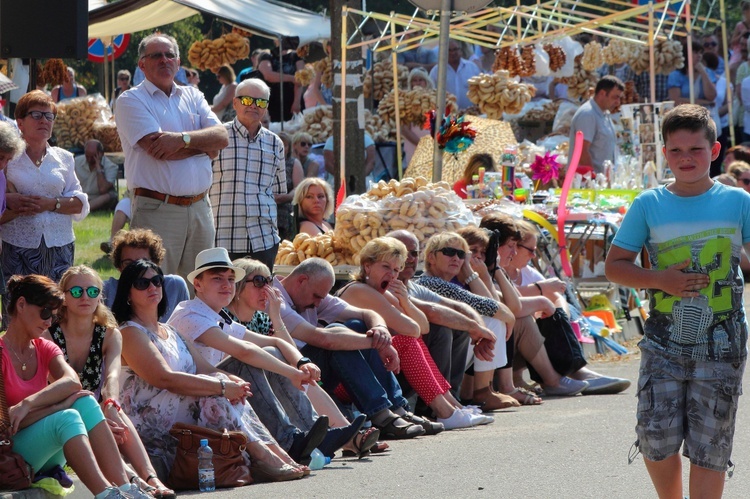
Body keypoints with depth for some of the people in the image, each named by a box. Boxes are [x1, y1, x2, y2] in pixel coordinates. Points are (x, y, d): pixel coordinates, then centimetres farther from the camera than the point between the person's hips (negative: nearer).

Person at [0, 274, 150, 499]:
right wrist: (60, 404, -20)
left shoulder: (45, 349, 11)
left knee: (84, 402, -21)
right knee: (67, 416, -31)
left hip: (49, 457, 6)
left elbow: (72, 382, -12)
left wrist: (28, 404, -28)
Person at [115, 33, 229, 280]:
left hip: (200, 208, 5)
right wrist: (204, 146, -1)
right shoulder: (131, 100, 0)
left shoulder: (192, 97, 17)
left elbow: (222, 137, 2)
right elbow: (157, 148, -14)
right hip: (157, 210, -5)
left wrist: (182, 139, -15)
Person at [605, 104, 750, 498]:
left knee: (709, 448, 1)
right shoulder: (649, 205, 2)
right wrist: (661, 280, -11)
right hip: (664, 343, 1)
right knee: (657, 441, -2)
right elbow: (614, 265, 5)